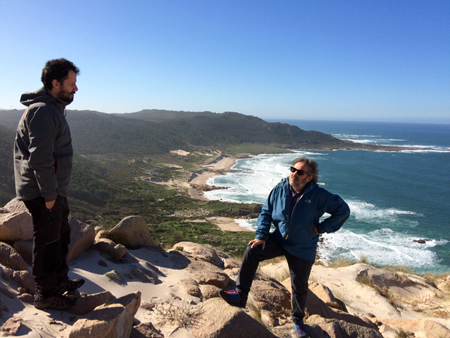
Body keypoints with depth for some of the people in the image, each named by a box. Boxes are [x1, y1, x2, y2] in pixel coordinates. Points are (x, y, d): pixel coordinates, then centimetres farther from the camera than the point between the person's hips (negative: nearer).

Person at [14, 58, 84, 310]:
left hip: (55, 190, 10)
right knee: (48, 242, 3)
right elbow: (40, 159, -25)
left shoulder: (54, 108, 13)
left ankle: (61, 280, 38)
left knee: (61, 235, 21)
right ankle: (46, 294, 20)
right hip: (43, 194, -10)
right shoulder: (43, 111, -20)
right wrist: (49, 195, -21)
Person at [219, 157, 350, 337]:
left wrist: (322, 227, -13)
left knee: (299, 287, 13)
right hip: (279, 239, 2)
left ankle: (298, 319, 42)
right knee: (252, 251, -20)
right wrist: (261, 235, -11)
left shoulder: (319, 195, -20)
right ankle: (240, 295, -11)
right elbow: (266, 211, -1)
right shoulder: (280, 188, -11)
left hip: (302, 250, -2)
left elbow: (343, 210, -10)